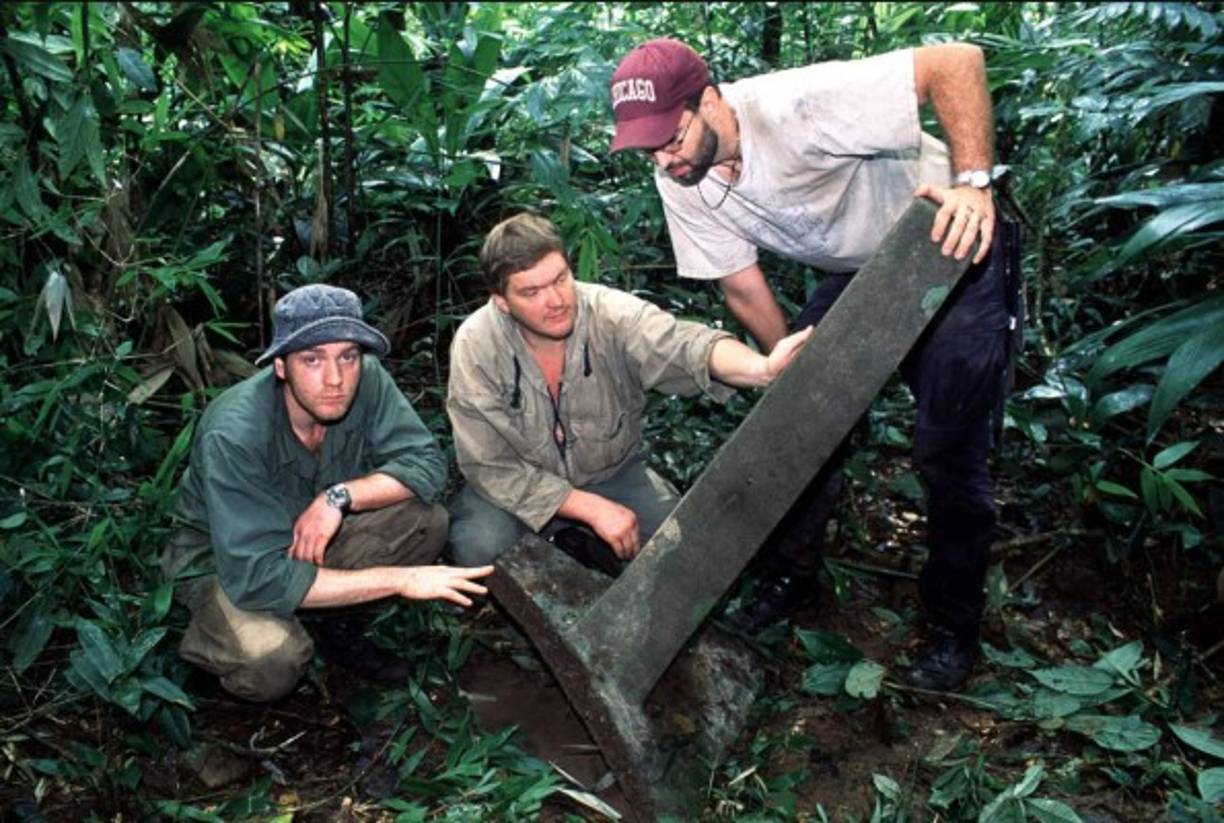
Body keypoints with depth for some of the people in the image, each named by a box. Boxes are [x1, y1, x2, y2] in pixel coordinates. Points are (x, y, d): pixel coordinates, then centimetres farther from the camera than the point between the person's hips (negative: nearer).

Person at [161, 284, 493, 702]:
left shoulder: (366, 379, -22)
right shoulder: (233, 437, -34)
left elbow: (426, 463, -18)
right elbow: (257, 577, -38)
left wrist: (339, 496, -35)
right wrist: (399, 578, -39)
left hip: (318, 532, 5)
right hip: (221, 556, -4)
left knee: (425, 520, -20)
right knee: (273, 660, -33)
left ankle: (331, 621, 3)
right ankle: (208, 637, 4)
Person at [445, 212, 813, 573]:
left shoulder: (612, 313, -23)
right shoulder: (475, 346, -22)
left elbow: (683, 346, -43)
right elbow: (489, 467, -20)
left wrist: (762, 367, -65)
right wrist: (592, 508, -27)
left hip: (614, 472, 1)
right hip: (522, 488, 0)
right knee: (480, 545, -30)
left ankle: (585, 547, 5)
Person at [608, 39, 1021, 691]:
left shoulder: (793, 107, -34)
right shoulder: (680, 184, -13)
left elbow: (957, 61, -34)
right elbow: (745, 291, -3)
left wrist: (973, 184, -45)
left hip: (954, 246, -6)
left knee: (948, 451, -5)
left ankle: (953, 626, 14)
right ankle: (791, 578, 23)